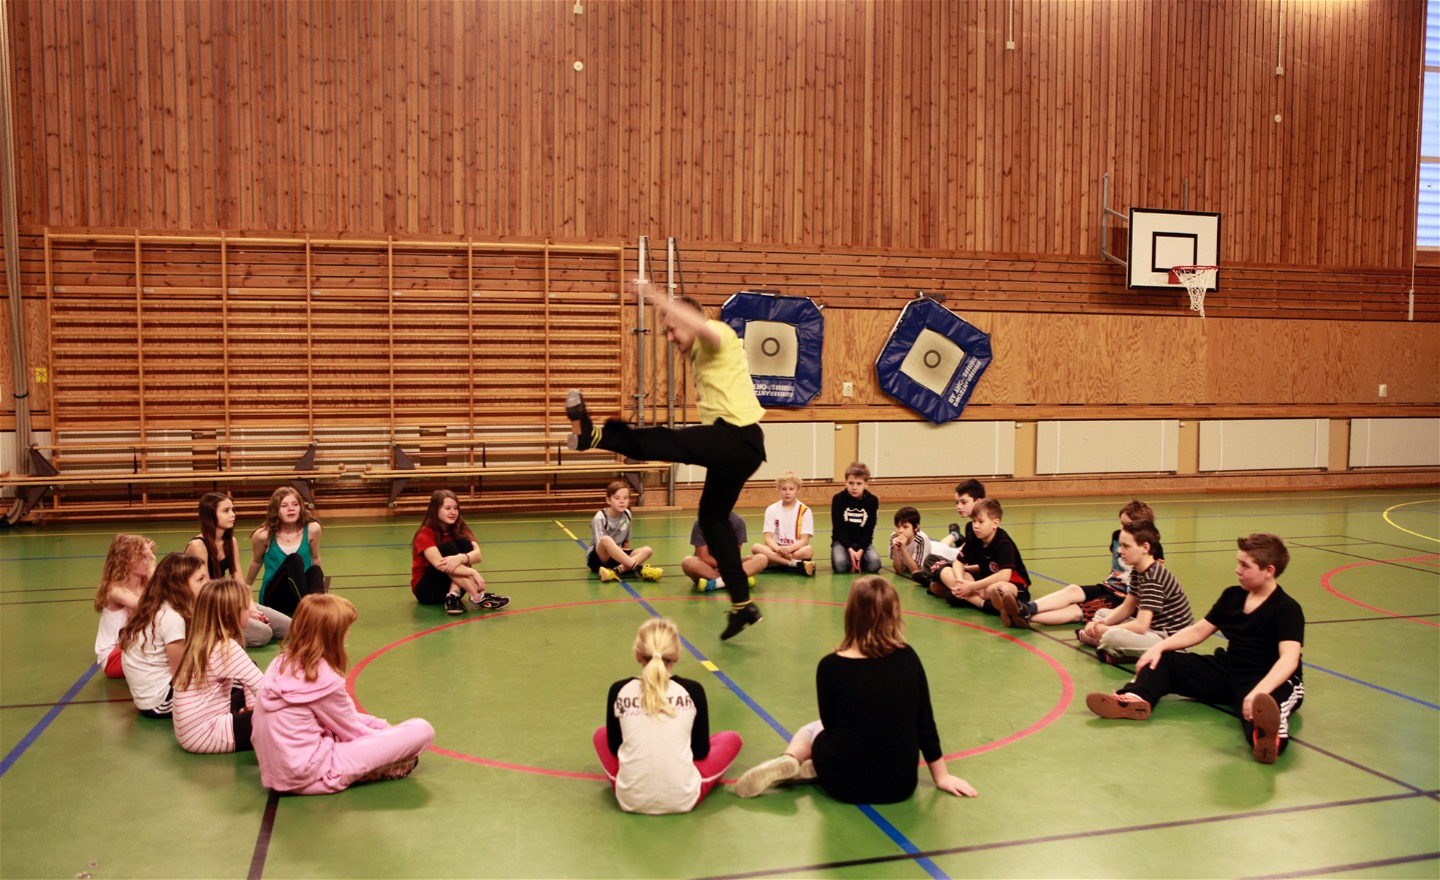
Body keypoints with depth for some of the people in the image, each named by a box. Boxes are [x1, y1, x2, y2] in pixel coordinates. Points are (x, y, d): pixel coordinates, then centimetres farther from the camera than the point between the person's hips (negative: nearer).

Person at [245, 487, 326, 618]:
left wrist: (318, 582, 21)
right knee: (294, 560, -29)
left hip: (304, 591, 2)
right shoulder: (263, 535, -11)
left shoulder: (312, 529, -8)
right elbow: (256, 562, 8)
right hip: (274, 597, -2)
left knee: (315, 571, -30)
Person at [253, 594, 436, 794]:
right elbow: (351, 731, -3)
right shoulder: (323, 679, -19)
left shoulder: (281, 663, 6)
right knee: (421, 730, -12)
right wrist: (385, 732, 16)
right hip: (309, 777, -9)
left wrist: (381, 726, 16)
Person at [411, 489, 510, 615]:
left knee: (464, 543, -19)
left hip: (450, 586, 5)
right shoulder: (425, 535, -17)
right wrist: (473, 572, -45)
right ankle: (478, 597, -39)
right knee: (447, 548, -29)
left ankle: (454, 595, -32)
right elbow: (439, 564, -35)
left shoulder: (459, 529, -2)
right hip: (426, 589, -5)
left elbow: (477, 554, -20)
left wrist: (460, 558, -44)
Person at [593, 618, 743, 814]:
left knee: (602, 734, 27)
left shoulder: (619, 691, -4)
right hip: (683, 799, -1)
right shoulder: (692, 690, -6)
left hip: (630, 799, 1)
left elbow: (614, 748, 9)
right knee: (731, 739, 21)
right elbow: (701, 751, 4)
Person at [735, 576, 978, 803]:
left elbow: (830, 725, 1)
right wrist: (942, 776, 14)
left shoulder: (831, 666, -13)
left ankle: (789, 761, 0)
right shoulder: (908, 658, -7)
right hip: (900, 784, 2)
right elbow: (925, 724, 1)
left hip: (845, 783, -1)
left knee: (812, 730, 31)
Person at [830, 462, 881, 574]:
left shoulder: (872, 501, -5)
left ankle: (858, 562, 6)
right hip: (842, 540, -1)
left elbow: (869, 529, -5)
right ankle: (850, 559, 4)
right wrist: (850, 550, -20)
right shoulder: (838, 499, -8)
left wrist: (860, 551, -18)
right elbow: (839, 528, -9)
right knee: (840, 564, -31)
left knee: (874, 564, -27)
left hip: (863, 541, 1)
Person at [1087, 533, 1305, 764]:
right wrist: (1160, 646, -3)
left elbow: (1289, 658, -26)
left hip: (1266, 681, -8)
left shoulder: (1287, 609, -12)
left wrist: (1259, 692, -44)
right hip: (1227, 671, 8)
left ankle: (1267, 736, -79)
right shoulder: (1232, 596, 11)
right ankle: (1136, 698, -33)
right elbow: (1199, 630, 14)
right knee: (1164, 661, -3)